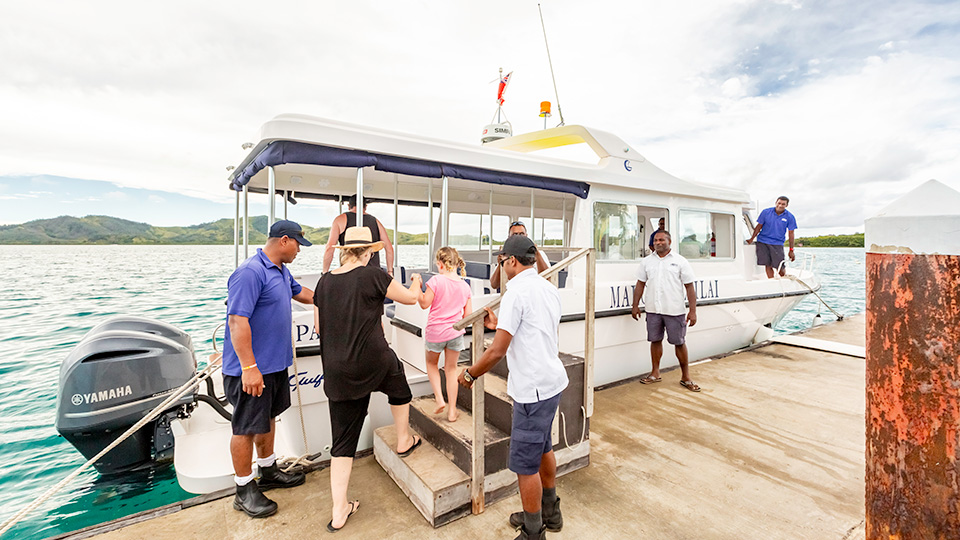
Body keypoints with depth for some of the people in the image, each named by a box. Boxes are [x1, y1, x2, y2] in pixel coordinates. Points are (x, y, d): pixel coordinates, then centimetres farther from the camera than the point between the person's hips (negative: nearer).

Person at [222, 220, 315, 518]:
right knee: (247, 427, 5)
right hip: (251, 369, -10)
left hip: (275, 363, 10)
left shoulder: (281, 271, 9)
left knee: (268, 417, 22)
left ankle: (268, 471, 40)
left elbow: (299, 292, 29)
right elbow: (237, 321, -27)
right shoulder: (250, 272, -22)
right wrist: (249, 367, -27)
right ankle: (245, 491, 22)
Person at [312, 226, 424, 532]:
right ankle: (404, 441, 46)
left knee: (343, 442, 15)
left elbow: (318, 326, 14)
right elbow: (410, 297, 0)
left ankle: (339, 513, 24)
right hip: (372, 363, -4)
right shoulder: (372, 275, -12)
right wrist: (416, 282, 22)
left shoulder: (325, 281, 4)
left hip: (336, 373, 5)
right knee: (398, 384, 31)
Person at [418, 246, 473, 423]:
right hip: (456, 332, 3)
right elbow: (468, 314, 1)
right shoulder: (465, 286, -1)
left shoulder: (436, 280, -14)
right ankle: (452, 411, 18)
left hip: (436, 331, -3)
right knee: (451, 369, 13)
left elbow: (424, 304, -12)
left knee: (431, 364, 23)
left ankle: (439, 400, 12)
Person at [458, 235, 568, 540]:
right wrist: (500, 326, 20)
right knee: (543, 448, 25)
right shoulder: (549, 289, 8)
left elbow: (497, 351, -19)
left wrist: (469, 374, -4)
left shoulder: (516, 294, -18)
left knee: (525, 464, 6)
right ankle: (550, 513, 44)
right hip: (553, 380, 10)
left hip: (533, 389, -10)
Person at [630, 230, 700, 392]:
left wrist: (693, 310, -7)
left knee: (679, 342, 5)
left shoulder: (680, 261, 0)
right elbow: (640, 284, 12)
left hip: (674, 310, -3)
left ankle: (685, 377, 19)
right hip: (653, 310, 3)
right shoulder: (646, 261, 9)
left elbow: (689, 287, -2)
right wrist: (635, 306, 8)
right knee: (655, 340, 11)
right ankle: (655, 373, 25)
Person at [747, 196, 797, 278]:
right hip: (762, 242, 0)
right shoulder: (766, 212, 1)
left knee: (780, 267, -6)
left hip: (777, 244, 0)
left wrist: (791, 250, 2)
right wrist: (751, 239, 7)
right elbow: (759, 226, 8)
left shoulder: (790, 217, 1)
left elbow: (791, 234, 3)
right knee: (768, 265, 0)